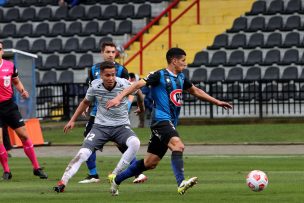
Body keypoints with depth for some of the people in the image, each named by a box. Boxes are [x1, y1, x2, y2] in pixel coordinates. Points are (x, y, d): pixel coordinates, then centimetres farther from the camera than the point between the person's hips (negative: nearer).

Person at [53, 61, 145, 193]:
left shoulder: (125, 85, -15)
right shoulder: (95, 86, -9)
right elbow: (86, 102, 14)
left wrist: (141, 108, 27)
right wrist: (72, 120, 14)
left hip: (121, 126, -1)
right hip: (100, 126, 1)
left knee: (135, 143, -32)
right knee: (83, 153, -18)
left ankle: (115, 175, -21)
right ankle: (63, 182, -15)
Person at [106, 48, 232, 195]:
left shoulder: (181, 77, 17)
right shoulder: (160, 75, -6)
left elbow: (195, 91, 31)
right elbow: (138, 84, -13)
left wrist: (217, 102, 33)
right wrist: (119, 98, -25)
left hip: (170, 124, 8)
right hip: (161, 120, -8)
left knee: (150, 163, 9)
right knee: (178, 145, -31)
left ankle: (116, 179, 22)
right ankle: (181, 183, -40)